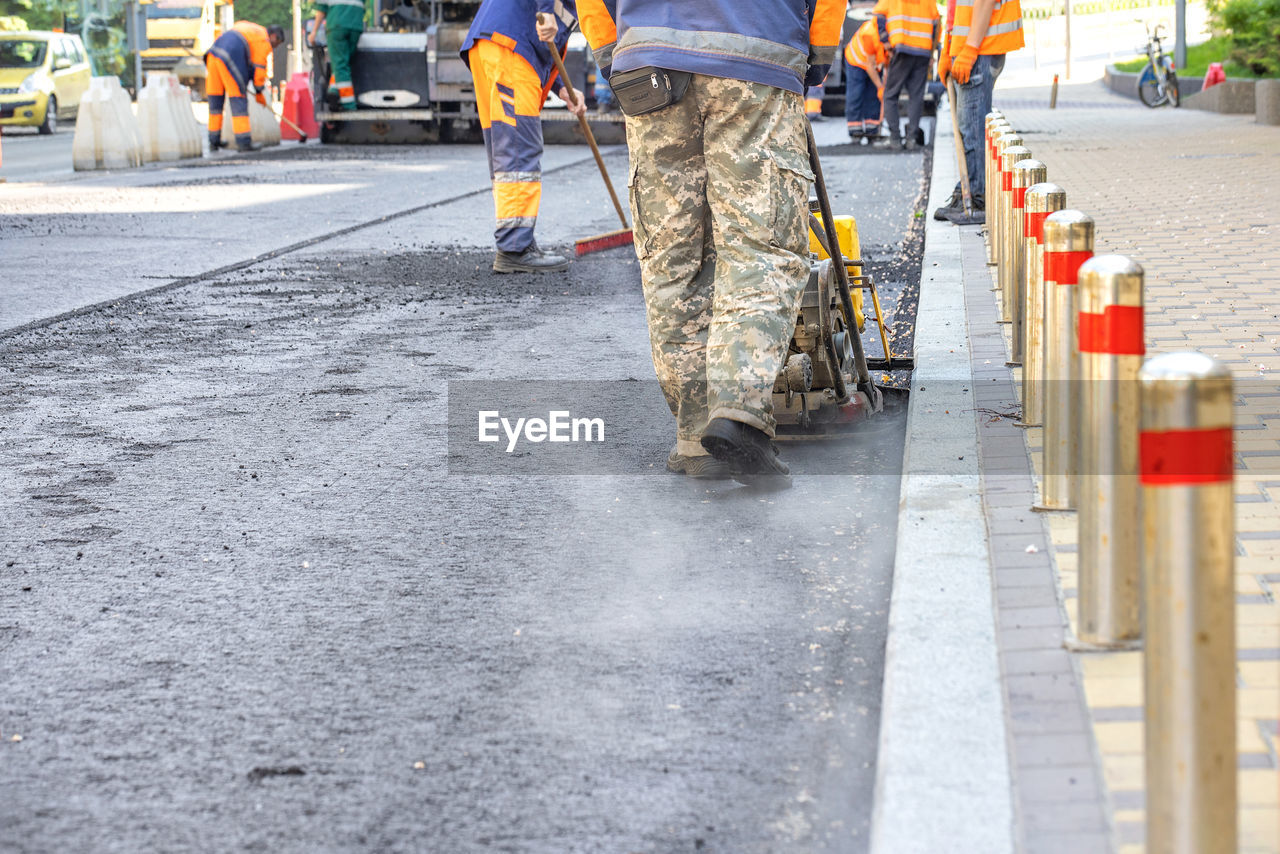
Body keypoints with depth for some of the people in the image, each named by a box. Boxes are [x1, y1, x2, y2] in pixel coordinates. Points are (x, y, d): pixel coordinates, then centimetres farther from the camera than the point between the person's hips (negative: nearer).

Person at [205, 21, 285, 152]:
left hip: (213, 53, 8)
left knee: (215, 100, 13)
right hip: (230, 59, -8)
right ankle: (243, 141, -5)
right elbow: (259, 67, 5)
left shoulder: (246, 27, 31)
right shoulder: (264, 41, 7)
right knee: (238, 99, -2)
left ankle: (214, 141, 18)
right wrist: (259, 92, 15)